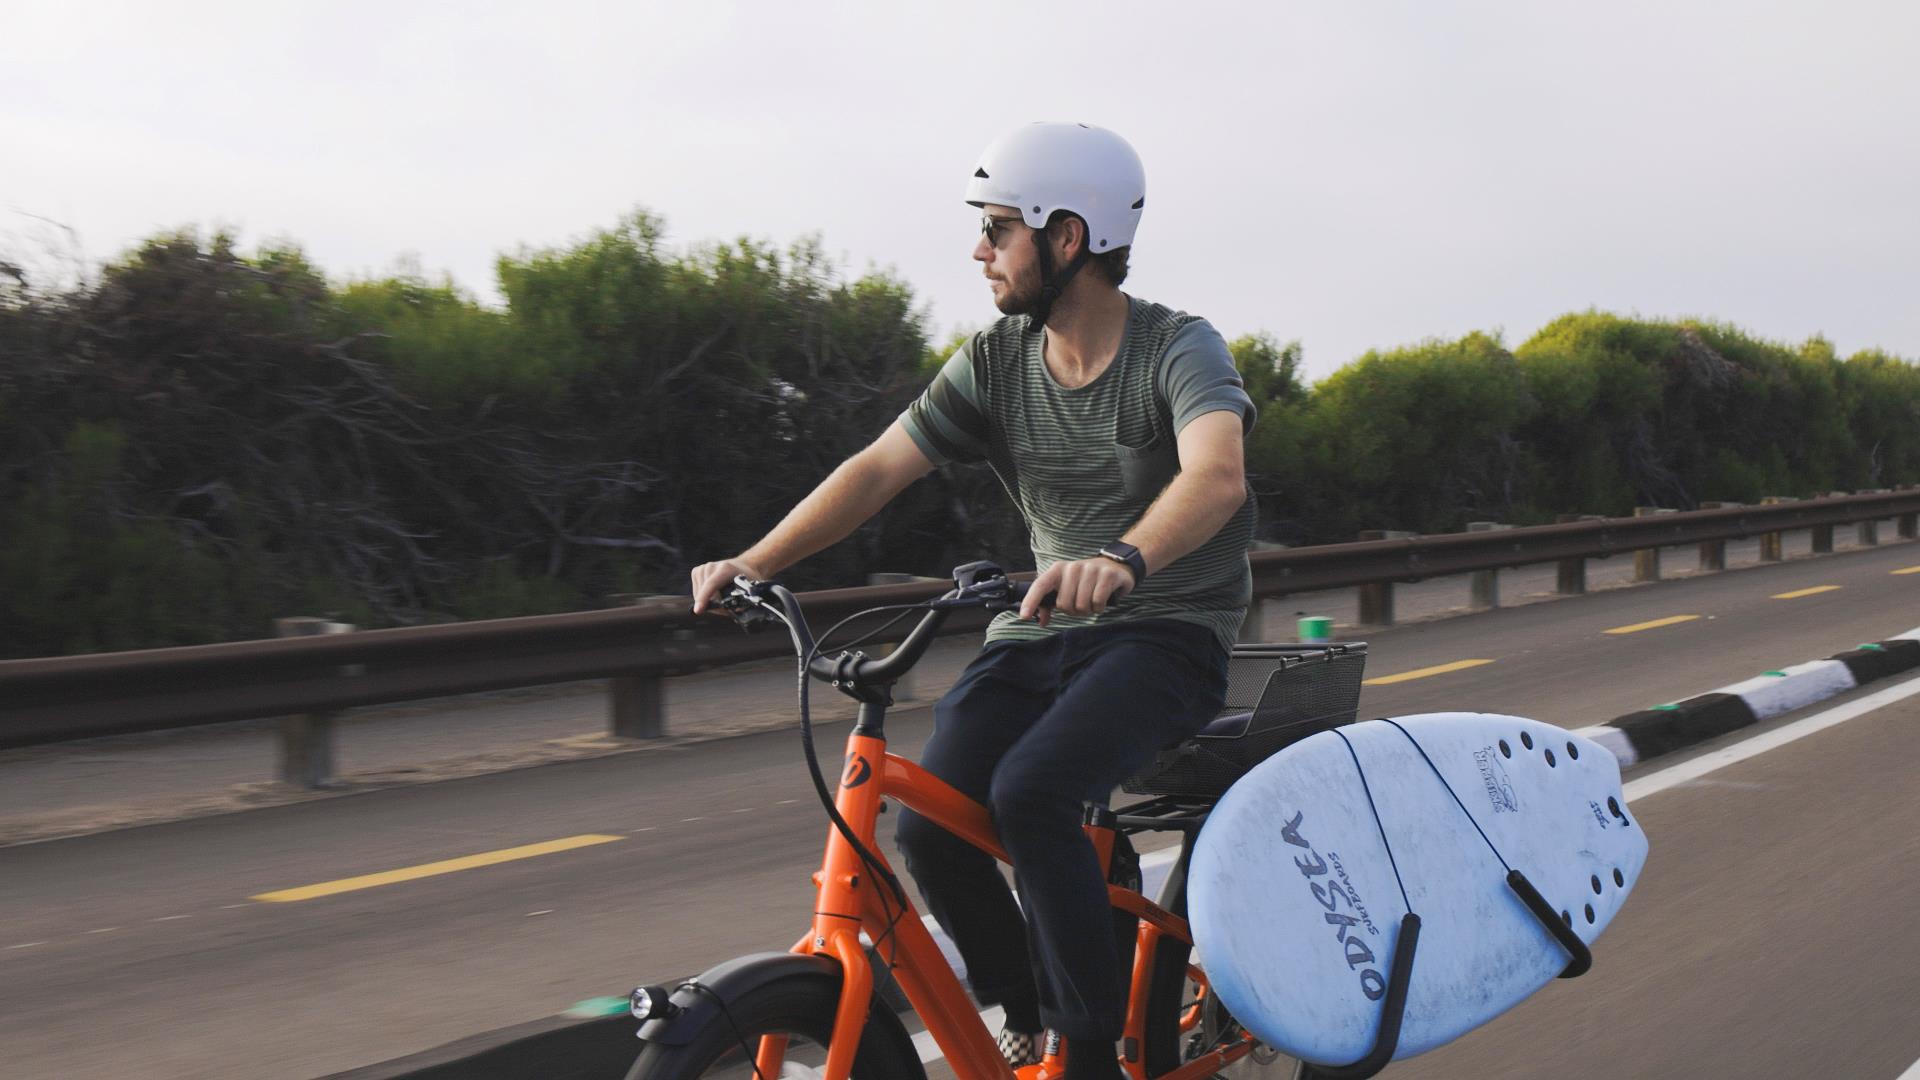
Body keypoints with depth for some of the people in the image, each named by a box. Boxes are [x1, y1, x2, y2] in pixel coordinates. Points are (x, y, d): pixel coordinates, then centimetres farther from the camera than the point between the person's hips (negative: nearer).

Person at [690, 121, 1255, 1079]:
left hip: (1166, 632, -5)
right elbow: (879, 468, -1)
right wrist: (755, 562, -14)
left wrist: (1122, 558, -53)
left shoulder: (1180, 351, -13)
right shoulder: (995, 363, 4)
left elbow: (1216, 473, -33)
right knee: (928, 825, -17)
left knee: (1029, 793, -32)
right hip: (1041, 633, 5)